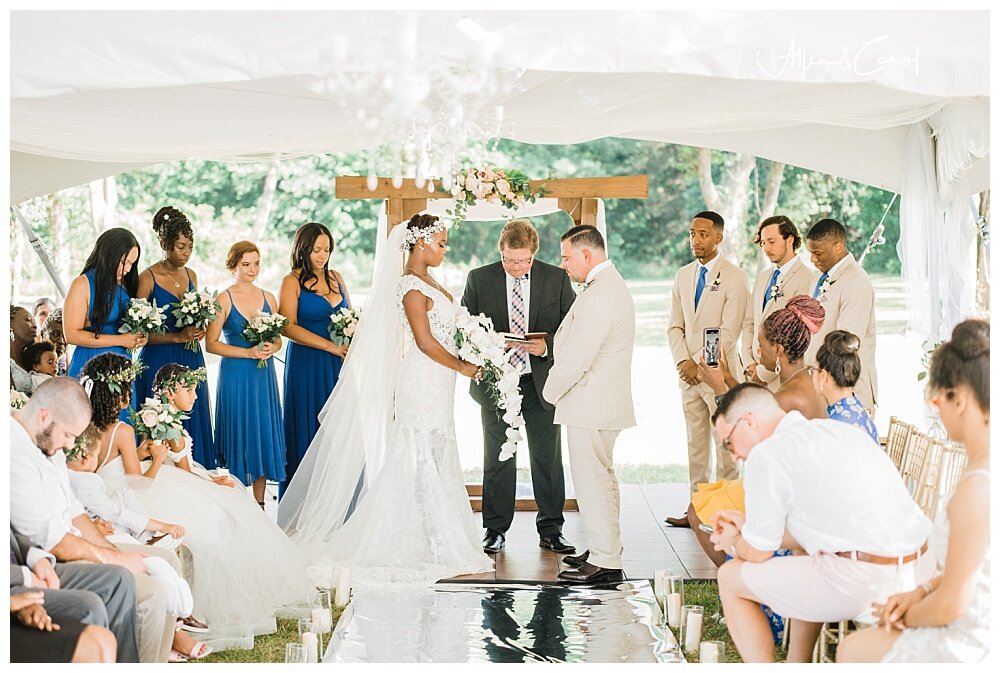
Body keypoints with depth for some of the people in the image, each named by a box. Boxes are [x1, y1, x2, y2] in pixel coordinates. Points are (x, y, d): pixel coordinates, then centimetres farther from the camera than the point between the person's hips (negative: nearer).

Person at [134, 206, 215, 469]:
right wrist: (178, 337, -17)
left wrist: (198, 331, 1)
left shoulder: (191, 276, 10)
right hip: (159, 363, -6)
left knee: (193, 425, 5)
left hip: (191, 361, 6)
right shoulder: (148, 278, -9)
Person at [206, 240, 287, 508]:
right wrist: (248, 352, -16)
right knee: (240, 435, -1)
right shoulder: (223, 300, -5)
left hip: (264, 375, 4)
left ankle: (259, 504, 13)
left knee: (264, 435, 5)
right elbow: (211, 343, -8)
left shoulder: (268, 298, 9)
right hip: (236, 376, -4)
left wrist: (271, 348, -8)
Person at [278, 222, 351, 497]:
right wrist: (330, 346, -17)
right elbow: (288, 327, -13)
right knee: (309, 428, -2)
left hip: (338, 364, 5)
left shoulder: (336, 278, 13)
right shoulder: (292, 282, -4)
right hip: (306, 364, -5)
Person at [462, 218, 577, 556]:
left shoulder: (557, 279, 1)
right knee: (497, 460, 6)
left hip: (542, 382, 0)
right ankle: (495, 531, 15)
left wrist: (547, 345, -17)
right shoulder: (479, 278, 1)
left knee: (547, 458, 6)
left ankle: (550, 530, 15)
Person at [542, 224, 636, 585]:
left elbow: (577, 356, -23)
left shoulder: (598, 296, -22)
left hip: (590, 405, -11)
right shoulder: (612, 286, 14)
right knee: (602, 477, 19)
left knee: (592, 480, -6)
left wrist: (551, 391, -9)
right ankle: (604, 550, 29)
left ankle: (605, 562, -1)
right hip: (603, 402, 11)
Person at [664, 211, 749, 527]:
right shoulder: (683, 276, 13)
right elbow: (675, 327, 12)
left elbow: (729, 332, -12)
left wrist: (700, 363, -13)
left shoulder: (734, 277, -6)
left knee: (726, 444, -2)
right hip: (688, 372, 6)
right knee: (696, 444, 8)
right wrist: (683, 362, -3)